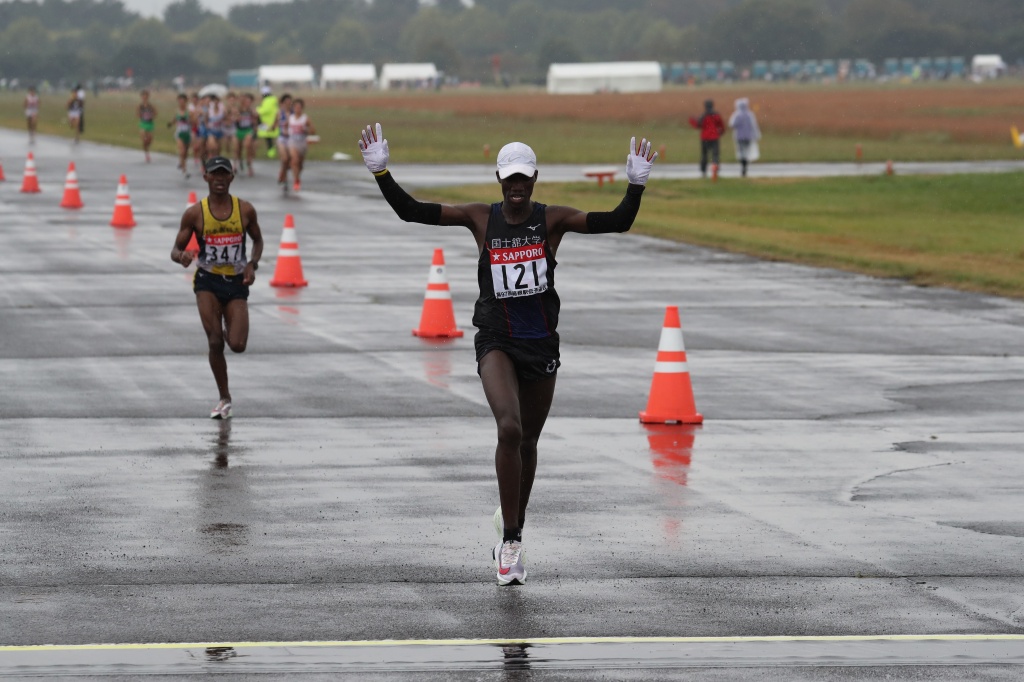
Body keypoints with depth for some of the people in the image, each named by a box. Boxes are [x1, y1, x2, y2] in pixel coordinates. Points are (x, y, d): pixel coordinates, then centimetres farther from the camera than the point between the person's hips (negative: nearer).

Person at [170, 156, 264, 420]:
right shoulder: (195, 213, -4)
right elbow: (176, 250, 1)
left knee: (237, 345, -10)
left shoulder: (245, 210, -1)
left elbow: (257, 240, 15)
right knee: (215, 342, -10)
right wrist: (181, 257, -24)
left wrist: (252, 264, -3)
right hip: (208, 281, -1)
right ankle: (224, 398, 7)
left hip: (237, 282, 1)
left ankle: (228, 329, 29)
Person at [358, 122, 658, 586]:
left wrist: (635, 185, -26)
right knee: (510, 429, -23)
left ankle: (511, 528, 36)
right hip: (497, 342, -2)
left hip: (541, 343, 2)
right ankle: (511, 541, -17)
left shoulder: (553, 220, -2)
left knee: (527, 442, 13)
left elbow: (617, 222, -11)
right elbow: (411, 211, -2)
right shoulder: (480, 219, -2)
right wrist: (380, 171, -12)